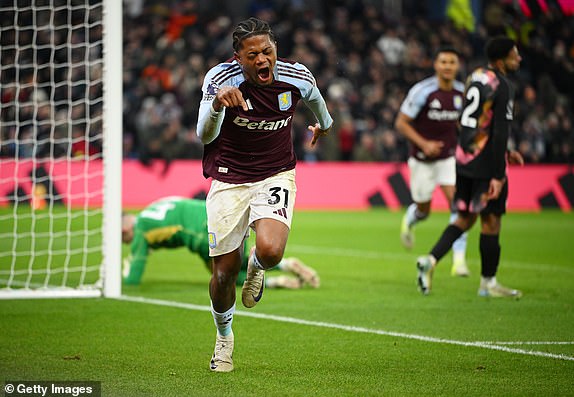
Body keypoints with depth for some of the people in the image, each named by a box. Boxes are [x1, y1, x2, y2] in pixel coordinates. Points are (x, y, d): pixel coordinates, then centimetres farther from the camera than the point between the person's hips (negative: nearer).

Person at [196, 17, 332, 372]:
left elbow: (315, 98, 15)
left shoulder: (297, 77, -11)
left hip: (276, 176, 1)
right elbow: (205, 136, -29)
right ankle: (224, 336, 33)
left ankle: (256, 267, 15)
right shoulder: (221, 79, -19)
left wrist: (324, 123, 35)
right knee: (224, 272, 1)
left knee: (270, 251, -26)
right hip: (229, 180, 0)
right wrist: (217, 106, -49)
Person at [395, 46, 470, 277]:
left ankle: (459, 258, -14)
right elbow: (401, 123, -13)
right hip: (423, 160, -2)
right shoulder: (422, 91, -17)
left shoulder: (463, 93, -3)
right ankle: (409, 221, 50)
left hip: (450, 157, 2)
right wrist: (423, 143, -23)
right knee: (423, 211, 11)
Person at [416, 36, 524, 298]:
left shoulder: (475, 77, 12)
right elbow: (500, 132, -19)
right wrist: (497, 175, -19)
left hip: (464, 158, 8)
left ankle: (430, 259, -1)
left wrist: (505, 153, 24)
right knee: (491, 221, 3)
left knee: (465, 218, 16)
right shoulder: (503, 87, -14)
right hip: (486, 162, -8)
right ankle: (488, 283, 11)